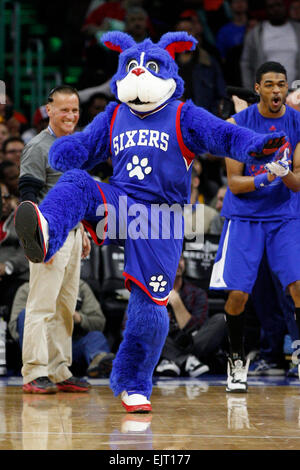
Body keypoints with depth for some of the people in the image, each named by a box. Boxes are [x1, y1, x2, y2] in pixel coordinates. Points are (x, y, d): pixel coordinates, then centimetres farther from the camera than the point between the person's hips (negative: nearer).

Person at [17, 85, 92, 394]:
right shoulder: (38, 148, -9)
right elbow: (28, 196, -15)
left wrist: (81, 232, 22)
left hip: (71, 233, 9)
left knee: (66, 307, 10)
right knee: (42, 304, -11)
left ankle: (60, 372, 15)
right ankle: (34, 374, -12)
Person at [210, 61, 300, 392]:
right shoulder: (238, 124, -7)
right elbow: (234, 183, -8)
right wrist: (265, 178, -26)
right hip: (244, 218, -1)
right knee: (237, 294, -5)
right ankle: (237, 362, 18)